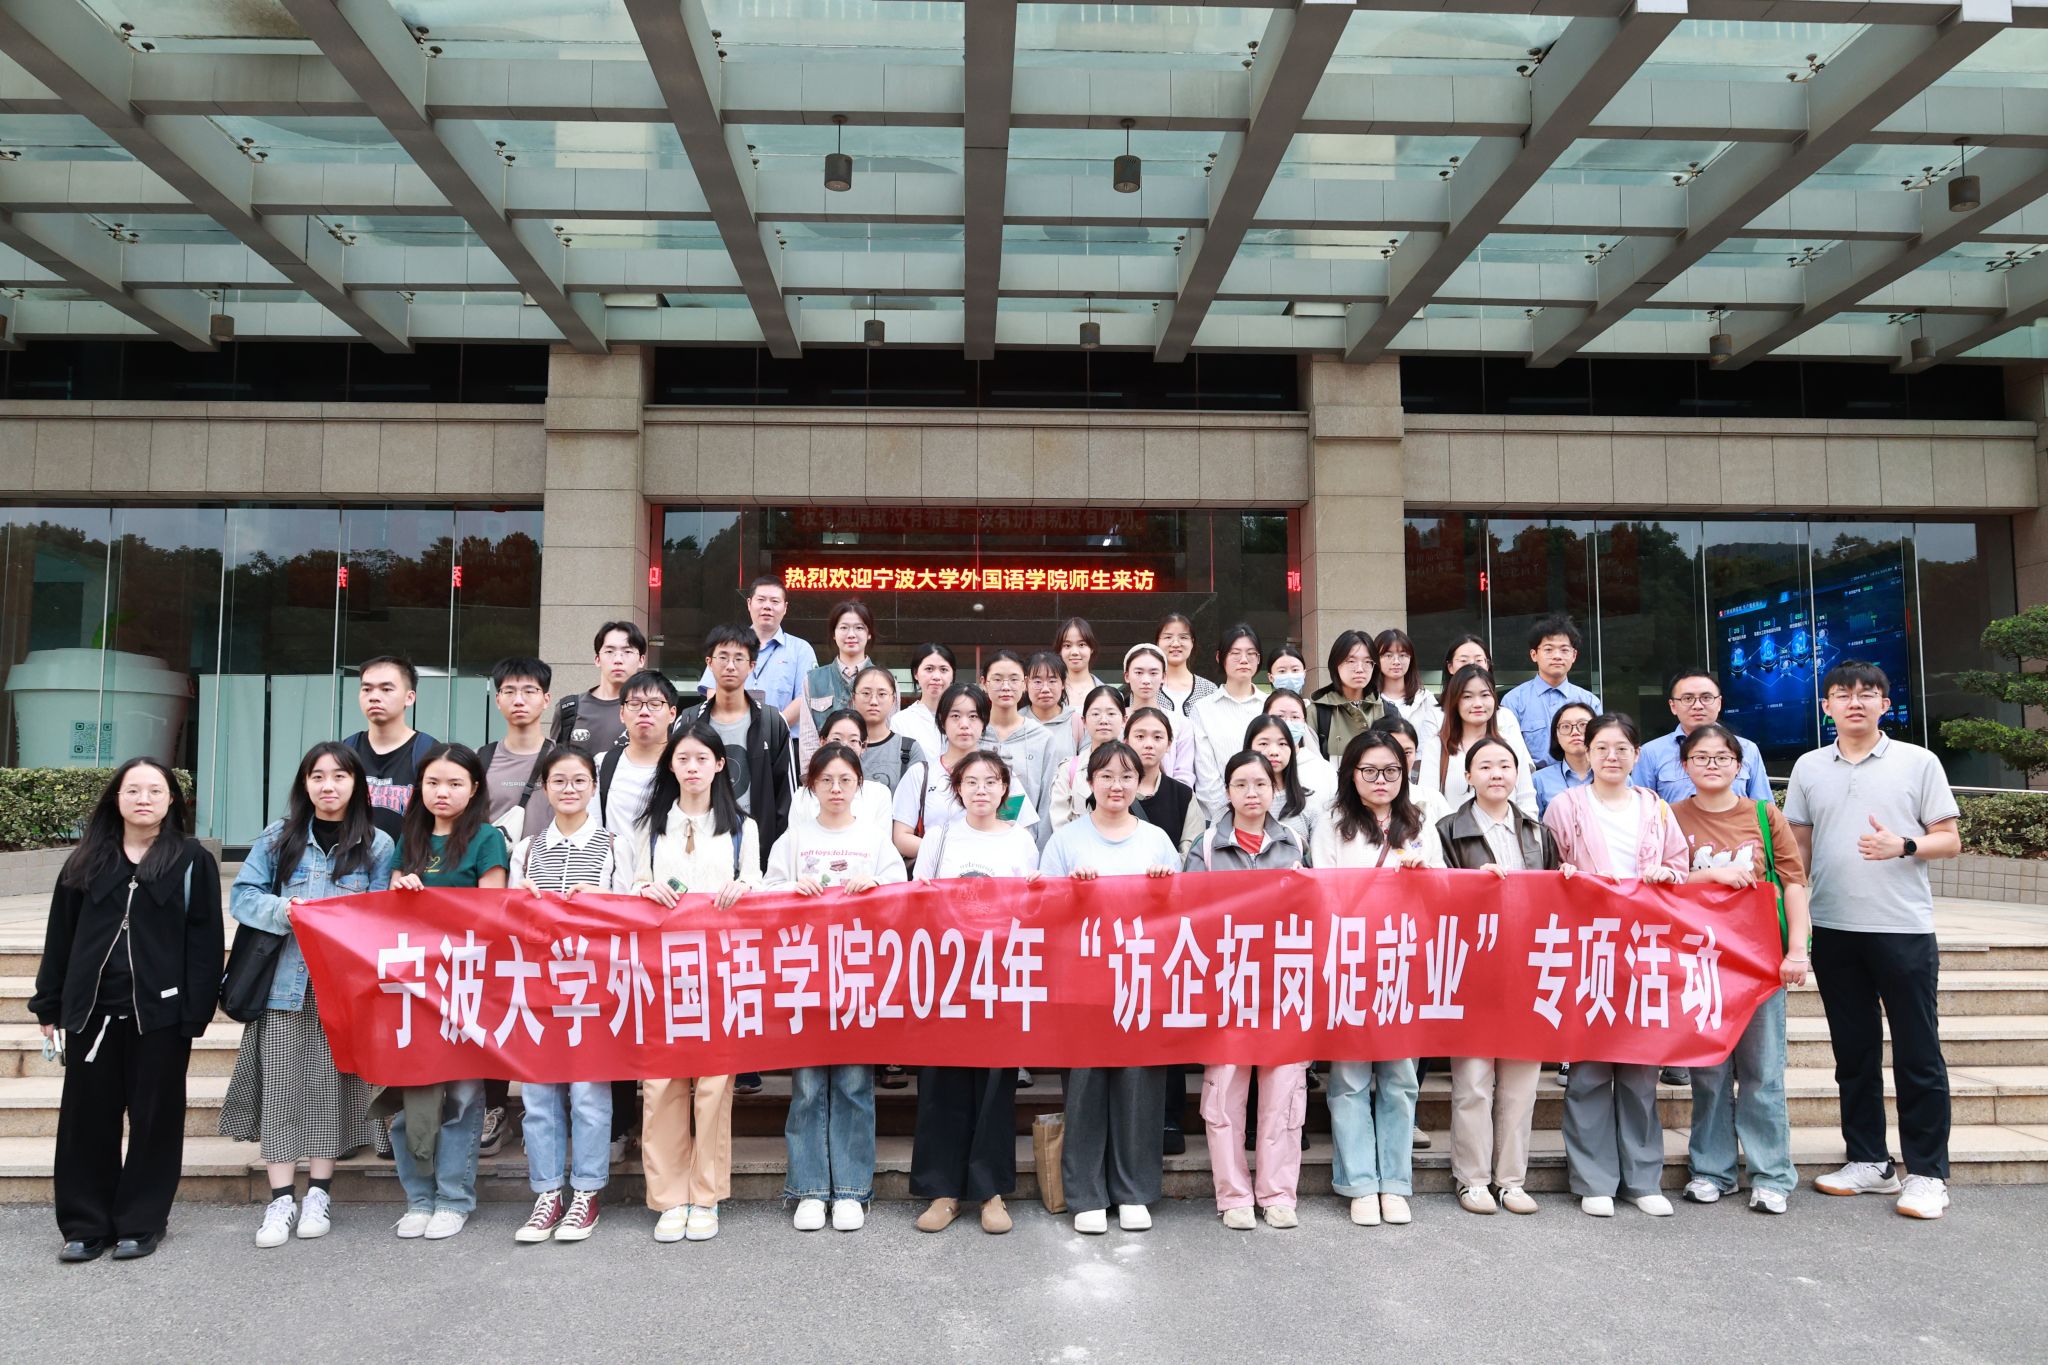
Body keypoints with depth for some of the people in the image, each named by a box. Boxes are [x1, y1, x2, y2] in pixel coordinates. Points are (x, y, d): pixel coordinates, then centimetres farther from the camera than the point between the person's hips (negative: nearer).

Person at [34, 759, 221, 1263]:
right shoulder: (88, 859, 9)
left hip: (159, 1012, -3)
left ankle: (140, 1223, 18)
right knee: (86, 1117, 8)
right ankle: (86, 1224, 20)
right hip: (92, 1009, 3)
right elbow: (61, 934, 11)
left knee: (154, 1118, 5)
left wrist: (196, 1013, -11)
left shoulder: (192, 860, -1)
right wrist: (49, 1004, 7)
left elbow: (204, 940, -5)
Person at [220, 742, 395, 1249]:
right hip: (283, 981, 1)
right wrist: (282, 910, -13)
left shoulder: (377, 845, 5)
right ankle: (281, 1199, 7)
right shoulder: (279, 837, 9)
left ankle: (320, 1193, 16)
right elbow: (243, 896, 4)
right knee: (280, 1085, 0)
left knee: (330, 1084, 3)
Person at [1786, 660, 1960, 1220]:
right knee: (1854, 1052, 11)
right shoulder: (1809, 767, 9)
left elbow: (1949, 839, 1)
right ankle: (1868, 1162, 22)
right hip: (1833, 929, 3)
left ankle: (1927, 1173, 11)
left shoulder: (1918, 763, 1)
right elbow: (1798, 848, 12)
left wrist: (1902, 846, -19)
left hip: (1904, 928, -3)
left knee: (1918, 1053, 1)